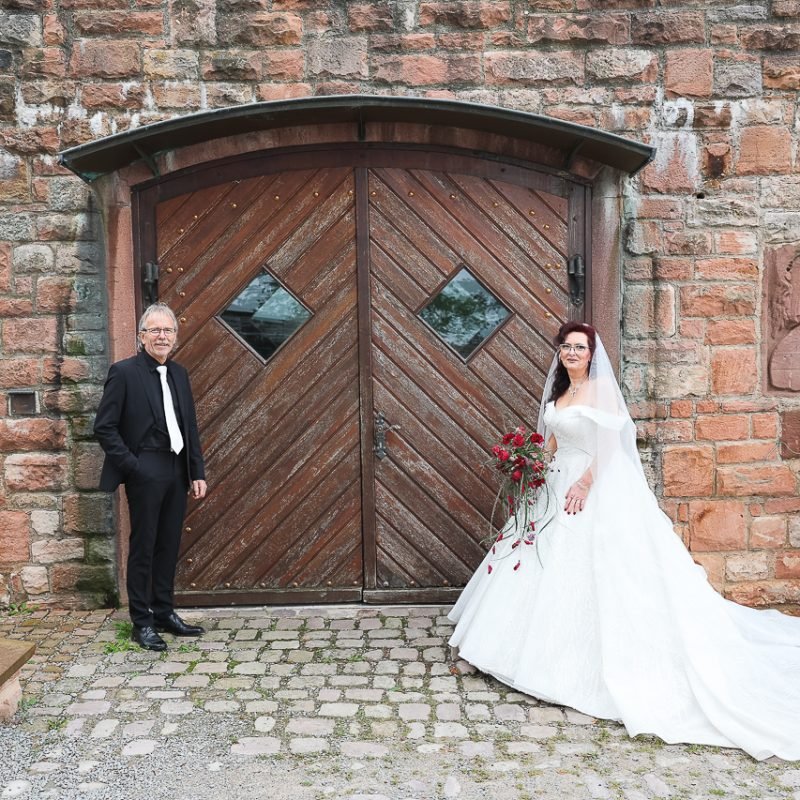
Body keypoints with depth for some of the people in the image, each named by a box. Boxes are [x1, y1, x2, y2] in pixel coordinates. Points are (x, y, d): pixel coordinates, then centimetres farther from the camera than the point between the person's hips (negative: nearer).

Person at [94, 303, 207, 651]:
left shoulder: (179, 374, 11)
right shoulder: (124, 372, -7)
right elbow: (104, 427, -9)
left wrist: (197, 472, 9)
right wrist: (132, 466, -12)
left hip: (176, 472, 6)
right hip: (146, 474, -6)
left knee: (169, 546, 13)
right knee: (143, 547, 3)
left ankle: (164, 612, 25)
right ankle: (142, 622, 15)